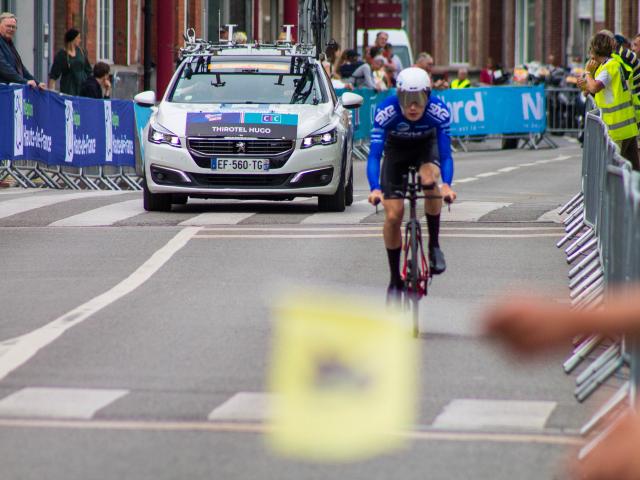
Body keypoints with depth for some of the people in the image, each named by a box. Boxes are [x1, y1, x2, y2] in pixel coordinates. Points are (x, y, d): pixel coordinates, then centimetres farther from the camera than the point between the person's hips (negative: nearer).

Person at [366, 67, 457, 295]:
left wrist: (446, 185, -49)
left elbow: (445, 153, -32)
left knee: (429, 179, -35)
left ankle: (434, 245, -17)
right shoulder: (385, 111, -34)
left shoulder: (439, 111, -33)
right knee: (393, 215, -8)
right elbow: (374, 154, -35)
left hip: (427, 145, 0)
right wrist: (375, 188, -49)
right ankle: (395, 280, 8)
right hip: (397, 149, 0)